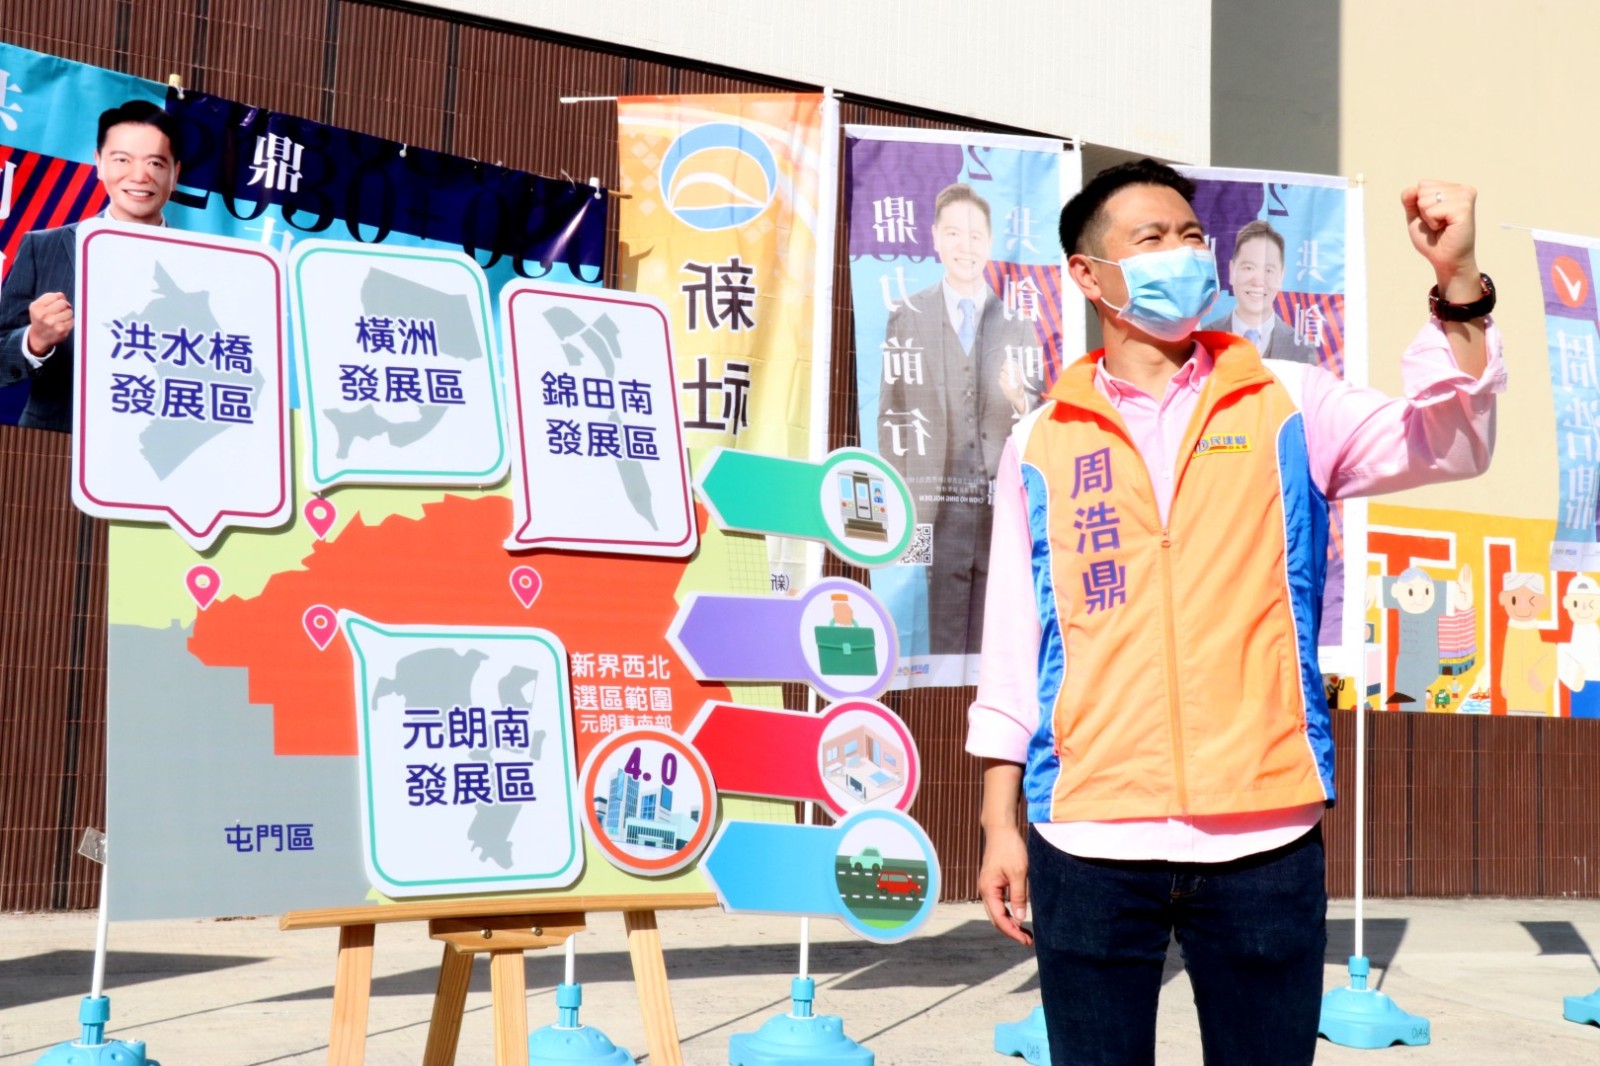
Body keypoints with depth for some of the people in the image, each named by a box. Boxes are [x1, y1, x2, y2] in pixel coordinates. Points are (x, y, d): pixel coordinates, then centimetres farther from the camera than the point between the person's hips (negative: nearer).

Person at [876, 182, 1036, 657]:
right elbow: (891, 417, 6)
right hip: (935, 516, -2)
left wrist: (1022, 401, -11)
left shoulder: (1019, 325, 11)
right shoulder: (906, 319, 6)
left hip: (1004, 515, 2)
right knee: (938, 653, -1)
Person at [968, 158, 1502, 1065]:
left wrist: (1458, 283, -20)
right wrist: (1000, 824, 8)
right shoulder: (1043, 445, 9)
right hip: (1089, 840, 0)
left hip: (1266, 833, 0)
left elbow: (1445, 443, -6)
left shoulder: (1284, 405, 8)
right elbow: (1015, 645, 10)